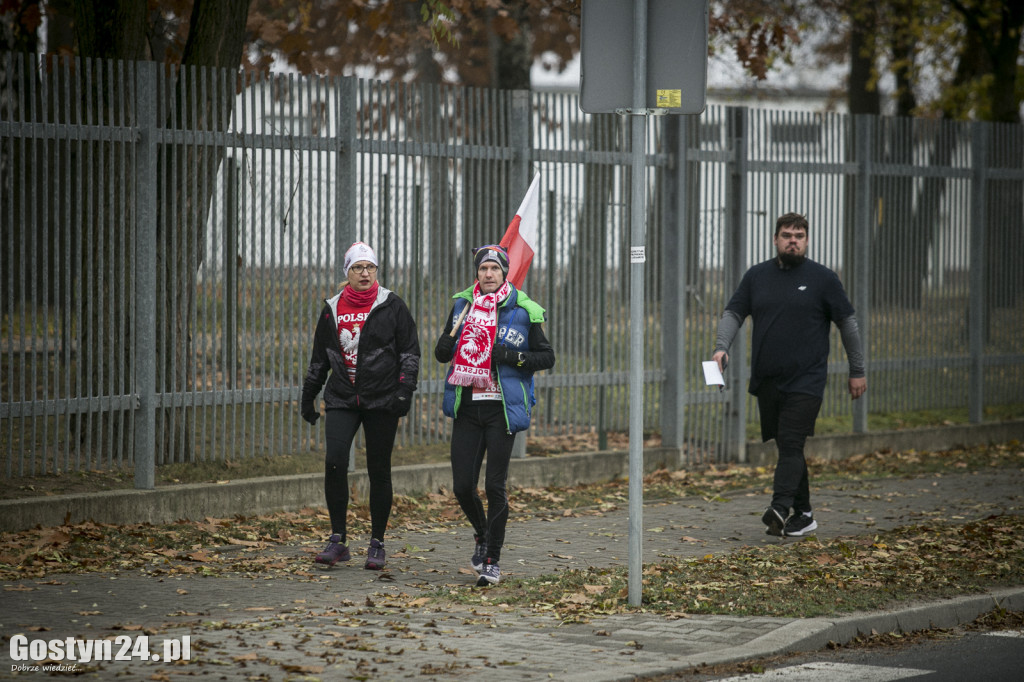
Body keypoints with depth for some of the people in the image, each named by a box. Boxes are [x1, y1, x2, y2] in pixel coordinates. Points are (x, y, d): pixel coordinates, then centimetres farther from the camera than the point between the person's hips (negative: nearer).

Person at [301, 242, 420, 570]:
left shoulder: (392, 306, 1)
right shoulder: (332, 309, 9)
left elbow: (410, 351, 1)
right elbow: (319, 358, 19)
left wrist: (405, 389, -11)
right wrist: (308, 395, 18)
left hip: (382, 400, -2)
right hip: (342, 399, 2)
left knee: (378, 471, 2)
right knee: (334, 462, -15)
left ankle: (377, 543, 13)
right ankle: (338, 540, -6)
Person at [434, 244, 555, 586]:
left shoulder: (523, 311, -2)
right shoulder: (462, 304, 8)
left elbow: (547, 357, 2)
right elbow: (442, 353, 14)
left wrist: (515, 357, -15)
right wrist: (445, 346, -10)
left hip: (502, 408, -3)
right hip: (467, 407, 3)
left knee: (495, 486, -5)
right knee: (462, 486, 2)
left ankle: (492, 560, 7)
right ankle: (482, 535, 32)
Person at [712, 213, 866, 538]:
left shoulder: (823, 278, 0)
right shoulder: (757, 276, 10)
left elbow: (848, 324, 5)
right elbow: (733, 313, 9)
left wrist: (857, 371, 5)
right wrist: (721, 347, -10)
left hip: (806, 380, -4)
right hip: (767, 380, 4)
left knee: (791, 444, -17)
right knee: (787, 447, 9)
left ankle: (780, 509, -29)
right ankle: (803, 514, 17)